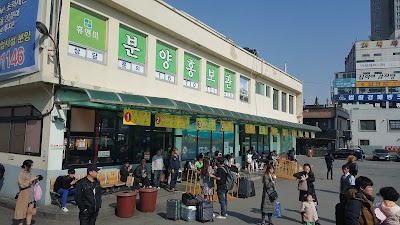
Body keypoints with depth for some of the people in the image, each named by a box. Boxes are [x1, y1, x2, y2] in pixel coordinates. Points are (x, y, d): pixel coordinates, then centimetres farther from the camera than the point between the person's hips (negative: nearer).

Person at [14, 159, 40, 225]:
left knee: (30, 212, 8)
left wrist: (36, 180, -3)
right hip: (24, 197, -5)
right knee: (22, 212, 8)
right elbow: (22, 185, -23)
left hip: (32, 196, 5)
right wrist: (31, 180, -23)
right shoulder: (22, 175, -12)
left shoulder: (31, 173, 5)